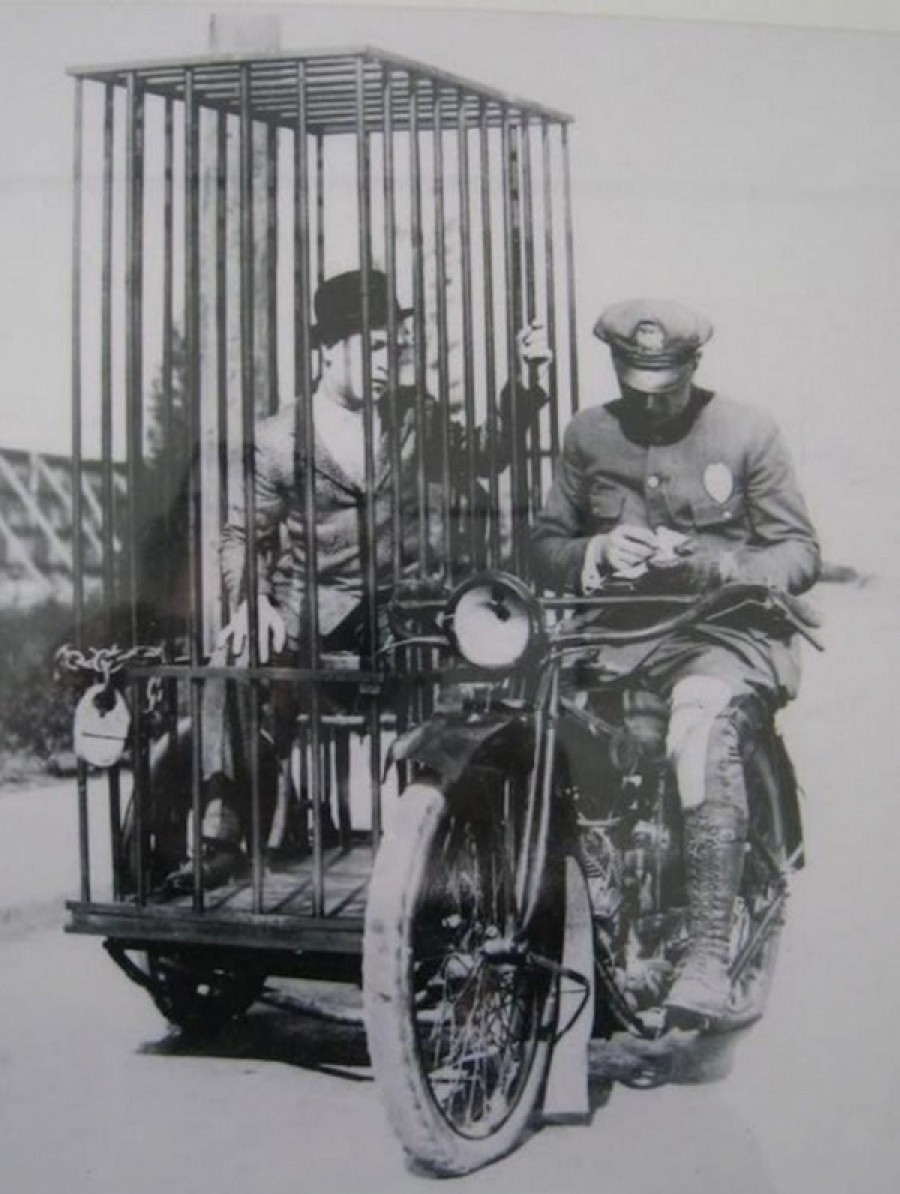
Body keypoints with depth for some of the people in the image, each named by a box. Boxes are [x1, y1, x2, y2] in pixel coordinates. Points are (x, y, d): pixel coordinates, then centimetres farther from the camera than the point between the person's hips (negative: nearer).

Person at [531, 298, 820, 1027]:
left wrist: (712, 562, -16)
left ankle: (710, 955, -33)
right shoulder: (588, 435, 13)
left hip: (723, 630, -3)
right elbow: (547, 543, 15)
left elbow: (800, 555, 2)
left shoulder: (747, 432, 4)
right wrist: (596, 553, -8)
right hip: (613, 631, 4)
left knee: (705, 730, -36)